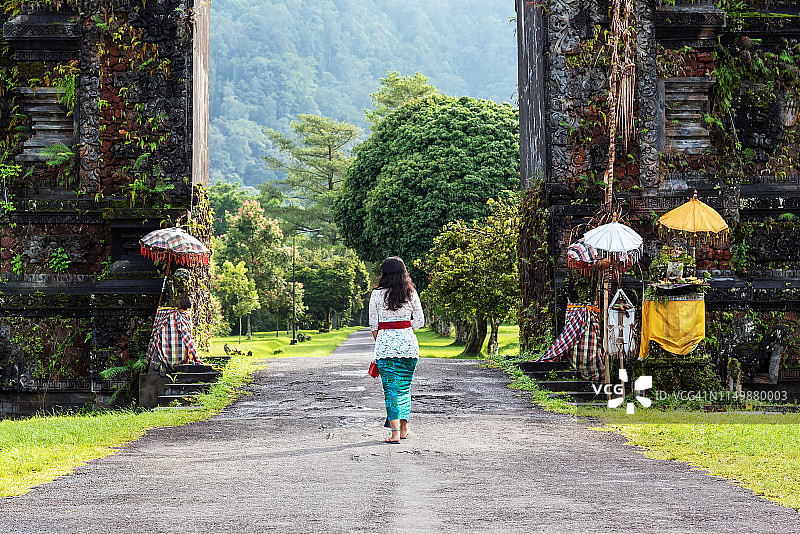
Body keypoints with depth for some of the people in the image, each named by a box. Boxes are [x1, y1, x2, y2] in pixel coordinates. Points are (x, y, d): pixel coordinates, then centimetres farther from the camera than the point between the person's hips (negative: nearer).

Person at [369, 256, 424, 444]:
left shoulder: (377, 294, -2)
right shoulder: (411, 293, 4)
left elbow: (373, 324, 0)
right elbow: (420, 321, 7)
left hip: (385, 343, -2)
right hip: (408, 343, 2)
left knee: (390, 387, -1)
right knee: (404, 386, 15)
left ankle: (395, 432, -9)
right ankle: (403, 428, 23)